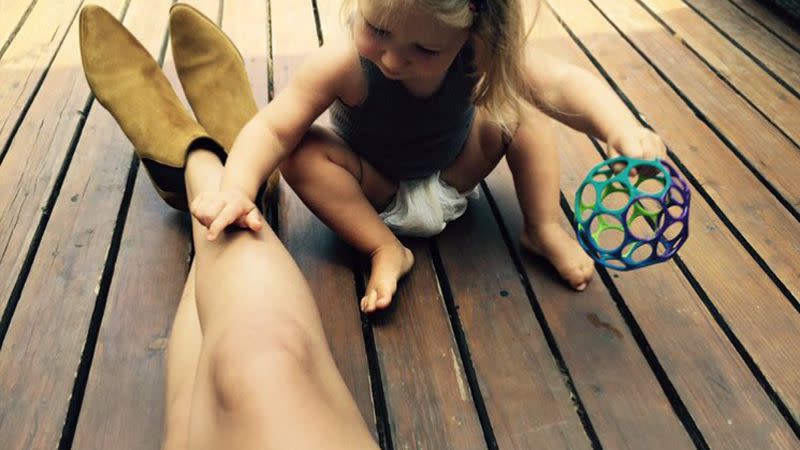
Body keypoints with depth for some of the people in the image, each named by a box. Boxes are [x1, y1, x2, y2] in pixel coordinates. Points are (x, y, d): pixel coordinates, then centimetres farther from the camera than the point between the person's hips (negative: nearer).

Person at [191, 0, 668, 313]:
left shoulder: (484, 52, -31)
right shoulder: (342, 65, -35)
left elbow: (562, 83, -40)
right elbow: (273, 129, -33)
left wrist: (622, 128, -58)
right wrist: (237, 188, -51)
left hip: (454, 173, 2)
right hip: (378, 190, -2)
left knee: (521, 108, -13)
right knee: (304, 154, -27)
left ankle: (544, 231, -6)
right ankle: (386, 250, -17)